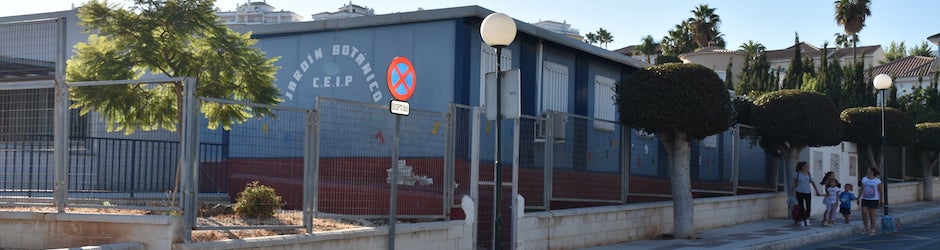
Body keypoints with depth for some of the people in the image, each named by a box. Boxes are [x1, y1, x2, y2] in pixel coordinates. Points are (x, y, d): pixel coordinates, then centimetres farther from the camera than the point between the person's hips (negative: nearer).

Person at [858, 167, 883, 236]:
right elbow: (861, 189, 11)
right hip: (865, 199, 3)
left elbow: (880, 191, -1)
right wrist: (859, 198, 8)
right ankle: (866, 228, 5)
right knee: (864, 212, -9)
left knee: (872, 214, 1)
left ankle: (872, 229, 12)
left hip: (874, 200, -3)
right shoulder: (864, 179, 7)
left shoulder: (877, 180, -4)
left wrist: (881, 200, -1)